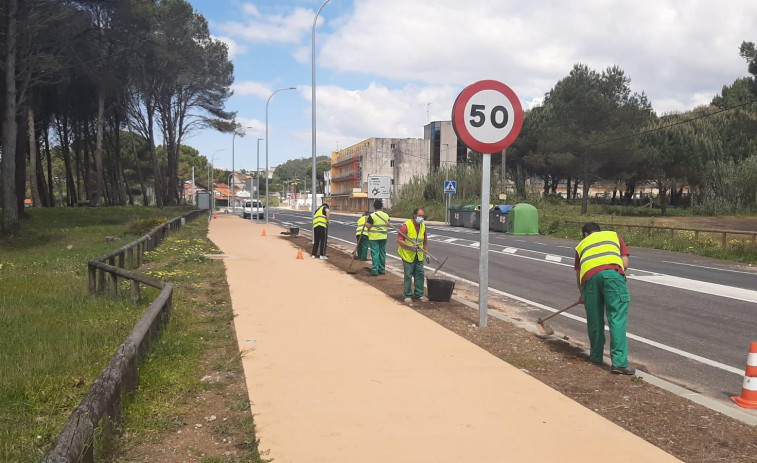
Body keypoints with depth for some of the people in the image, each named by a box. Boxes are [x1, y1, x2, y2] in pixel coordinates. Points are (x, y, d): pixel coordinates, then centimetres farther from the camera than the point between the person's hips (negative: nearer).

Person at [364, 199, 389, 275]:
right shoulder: (386, 215, 5)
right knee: (382, 253, 12)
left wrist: (366, 221, 3)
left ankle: (375, 270, -6)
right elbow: (388, 225, 13)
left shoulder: (372, 216, -13)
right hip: (383, 237, 5)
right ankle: (382, 269, 18)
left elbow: (368, 226, -15)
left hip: (374, 237, -5)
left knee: (375, 253, -3)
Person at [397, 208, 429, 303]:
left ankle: (419, 294, 20)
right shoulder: (406, 226, -15)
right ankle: (408, 296, 8)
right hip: (408, 255, -6)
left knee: (420, 275, 8)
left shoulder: (423, 226, 7)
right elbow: (399, 240, -18)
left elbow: (425, 241, 17)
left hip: (419, 255, 6)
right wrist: (410, 246, -28)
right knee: (408, 276, -1)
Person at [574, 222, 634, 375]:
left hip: (590, 275, 2)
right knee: (617, 318, -2)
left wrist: (582, 294, 51)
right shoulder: (614, 235, 32)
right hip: (613, 272, -2)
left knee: (594, 319, 15)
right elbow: (625, 262, 21)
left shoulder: (581, 244, 34)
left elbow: (578, 273, 36)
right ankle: (619, 362, -7)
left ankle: (596, 356, 28)